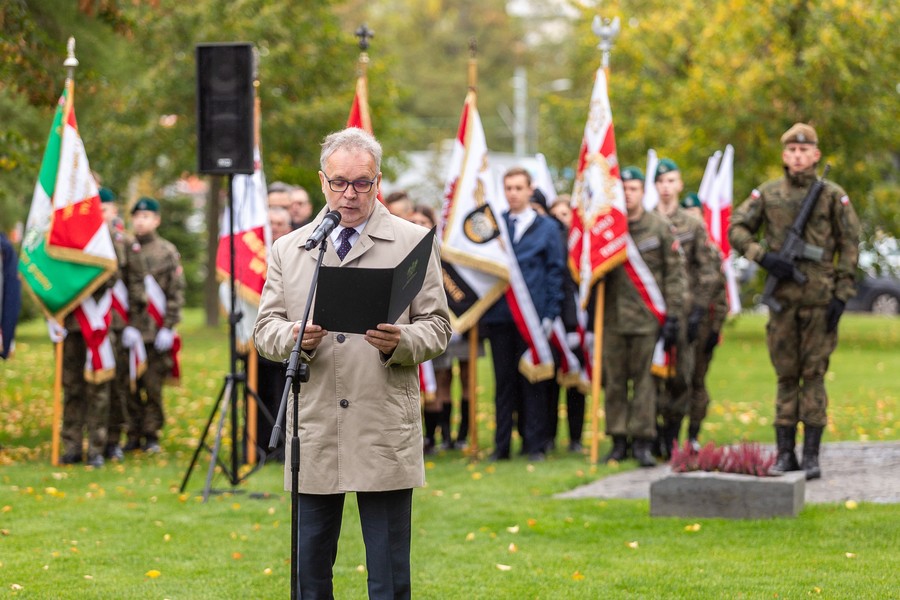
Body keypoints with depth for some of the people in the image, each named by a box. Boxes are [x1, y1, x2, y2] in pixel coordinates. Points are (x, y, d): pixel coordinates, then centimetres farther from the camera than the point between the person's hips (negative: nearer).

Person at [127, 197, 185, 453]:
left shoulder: (167, 252, 4)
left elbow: (176, 294, 1)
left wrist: (168, 328, -6)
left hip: (155, 333, -2)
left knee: (153, 385, 0)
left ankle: (151, 435, 9)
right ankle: (133, 434, 11)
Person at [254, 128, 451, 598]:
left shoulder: (414, 243, 6)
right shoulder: (288, 250, 12)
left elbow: (437, 328, 4)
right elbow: (264, 328, 11)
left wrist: (401, 341, -17)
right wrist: (294, 337, -12)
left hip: (385, 435, -2)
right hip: (314, 436, 3)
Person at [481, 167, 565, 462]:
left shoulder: (547, 228, 6)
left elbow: (555, 271, 3)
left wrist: (550, 314, -5)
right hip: (499, 314, 2)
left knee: (532, 381, 1)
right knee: (503, 379, 5)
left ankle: (535, 445, 5)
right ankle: (502, 444, 9)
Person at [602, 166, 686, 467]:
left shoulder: (661, 228, 2)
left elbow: (674, 273, 1)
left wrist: (672, 316, -5)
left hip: (648, 316, -2)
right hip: (613, 316, 2)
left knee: (645, 379, -2)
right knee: (614, 380, 4)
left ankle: (643, 441, 2)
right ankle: (619, 441, 10)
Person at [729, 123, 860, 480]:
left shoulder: (833, 195, 2)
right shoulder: (767, 193, 7)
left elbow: (849, 245, 2)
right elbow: (736, 229, 8)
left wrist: (842, 295, -5)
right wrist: (764, 257, -9)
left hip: (819, 299, -2)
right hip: (782, 298, 2)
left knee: (814, 374, -1)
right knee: (786, 376, 6)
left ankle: (811, 455, 3)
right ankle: (785, 454, 10)